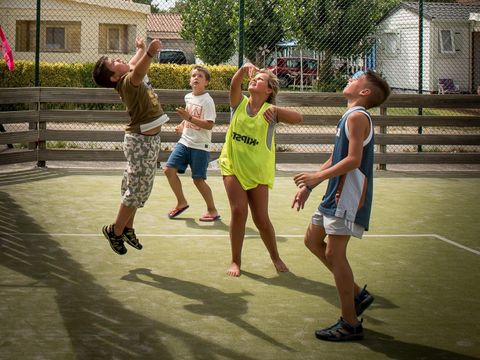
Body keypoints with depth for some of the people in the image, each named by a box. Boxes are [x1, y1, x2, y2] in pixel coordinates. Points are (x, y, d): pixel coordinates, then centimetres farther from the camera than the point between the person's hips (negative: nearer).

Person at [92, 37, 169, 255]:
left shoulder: (131, 76, 6)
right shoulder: (126, 82, -22)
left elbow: (134, 65, 32)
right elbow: (137, 74, -47)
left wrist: (141, 50, 47)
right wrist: (150, 53, -63)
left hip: (150, 139, 10)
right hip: (140, 141, -10)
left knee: (139, 188, 19)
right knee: (136, 189, -4)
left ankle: (127, 228, 31)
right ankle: (115, 231, 10)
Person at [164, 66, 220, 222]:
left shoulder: (207, 100, -13)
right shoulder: (188, 97, 9)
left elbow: (209, 125, -21)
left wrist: (189, 118, -26)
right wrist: (182, 125, 11)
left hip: (200, 146, -7)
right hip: (184, 142, 7)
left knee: (198, 179, -4)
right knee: (169, 169, -2)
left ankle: (212, 210, 13)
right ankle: (181, 202, 15)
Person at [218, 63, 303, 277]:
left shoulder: (270, 111, -6)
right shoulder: (240, 104, -1)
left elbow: (298, 118, -21)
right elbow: (234, 84, -21)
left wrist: (276, 110, -36)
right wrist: (244, 69, -39)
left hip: (258, 171, -1)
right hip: (233, 165, 1)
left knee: (261, 219, 0)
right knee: (238, 211, -11)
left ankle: (275, 257, 25)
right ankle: (235, 261, 5)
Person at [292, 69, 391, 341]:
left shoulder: (357, 117, -14)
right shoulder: (350, 117, 17)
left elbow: (353, 160, -23)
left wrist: (317, 177, -19)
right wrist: (308, 187, 19)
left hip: (349, 196, -10)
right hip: (337, 194, 10)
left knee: (334, 253, -9)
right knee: (313, 240, 16)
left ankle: (350, 324, -3)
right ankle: (358, 294, 20)